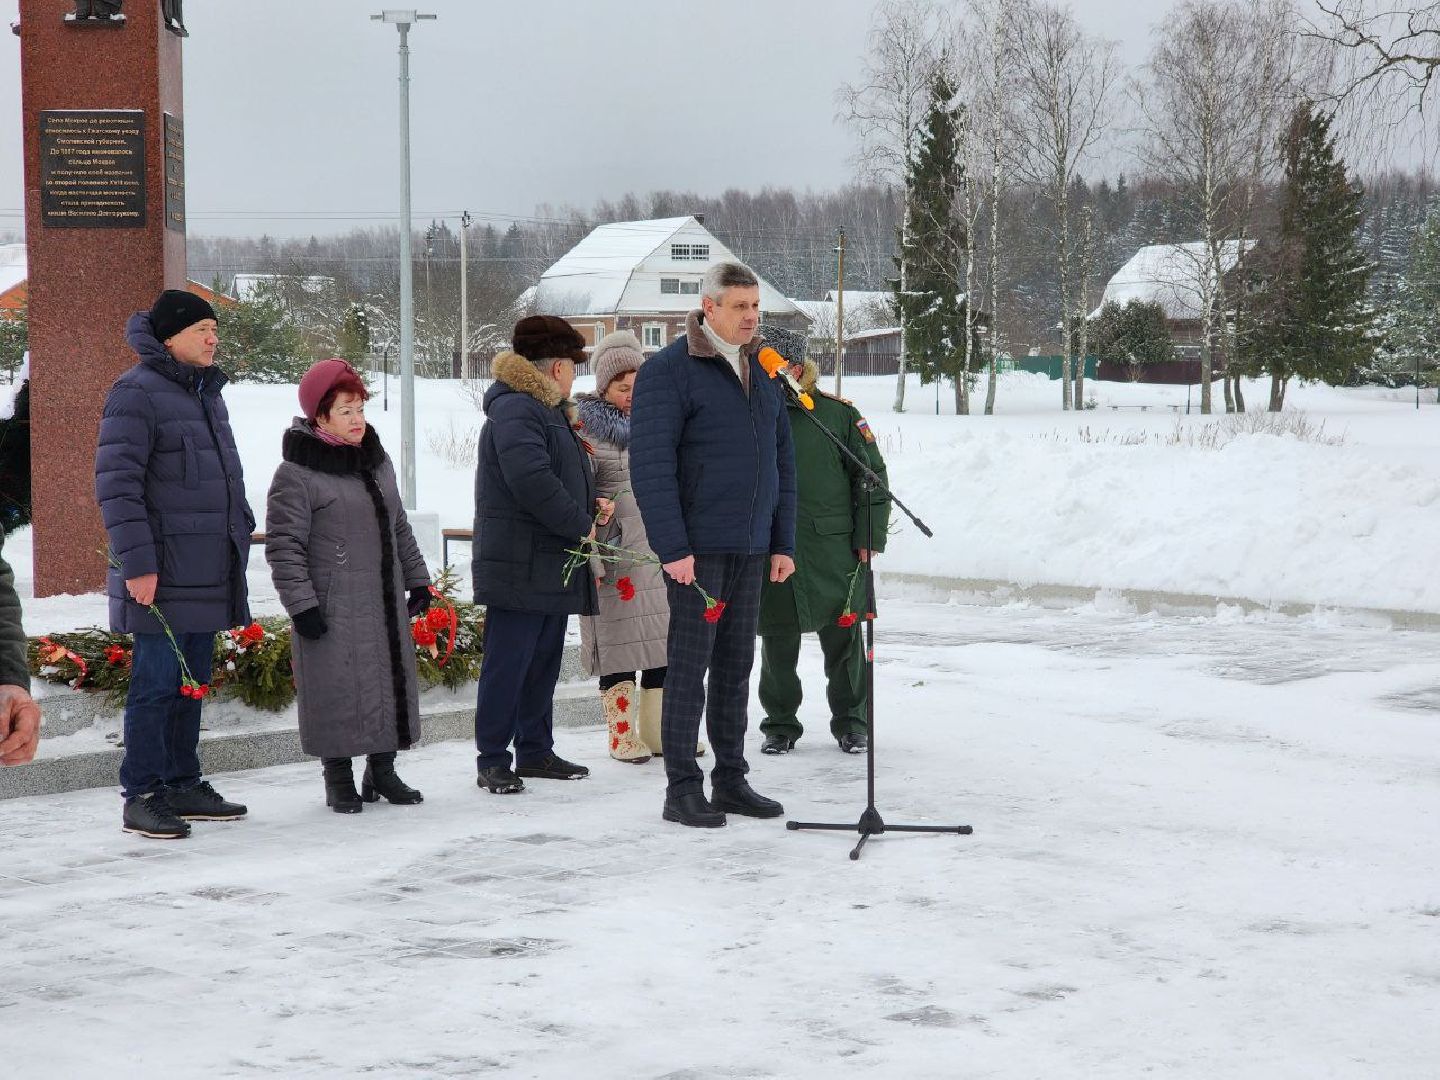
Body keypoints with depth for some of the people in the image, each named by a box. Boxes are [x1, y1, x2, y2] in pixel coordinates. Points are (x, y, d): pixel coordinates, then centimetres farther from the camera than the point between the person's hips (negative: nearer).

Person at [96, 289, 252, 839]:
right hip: (163, 576, -8)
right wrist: (137, 561, -20)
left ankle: (182, 785, 22)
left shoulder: (207, 393, 16)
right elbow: (115, 482, -16)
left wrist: (239, 532, 20)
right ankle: (141, 795, 3)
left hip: (208, 574, 8)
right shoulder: (137, 392, -11)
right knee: (156, 684, -4)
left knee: (191, 683, 13)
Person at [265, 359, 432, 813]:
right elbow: (283, 545, -12)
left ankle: (382, 770, 24)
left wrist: (418, 580, 19)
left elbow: (399, 528, 22)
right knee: (338, 691, -3)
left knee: (391, 682, 10)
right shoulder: (296, 474, -11)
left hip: (386, 605, 7)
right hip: (333, 611, -7)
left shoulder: (378, 461, 13)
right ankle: (339, 780, 11)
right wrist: (301, 603, -16)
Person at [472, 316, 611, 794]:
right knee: (507, 663, -5)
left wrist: (589, 504, 9)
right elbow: (531, 482, -26)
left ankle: (535, 750, 24)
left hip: (552, 566, 11)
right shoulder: (515, 410, -15)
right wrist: (580, 524, -16)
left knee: (544, 661, 15)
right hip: (520, 568, -11)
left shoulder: (548, 411, 20)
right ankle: (492, 759, 0)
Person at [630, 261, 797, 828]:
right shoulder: (669, 370, -9)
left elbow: (781, 460, 17)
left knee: (736, 666, 12)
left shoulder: (761, 372, 14)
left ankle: (731, 779, 20)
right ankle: (682, 788, 3)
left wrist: (783, 542, 11)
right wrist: (672, 547, -19)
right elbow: (650, 464, -14)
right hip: (697, 547, -7)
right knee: (690, 666, -3)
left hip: (751, 547, 7)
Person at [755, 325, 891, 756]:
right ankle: (780, 724, 22)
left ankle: (850, 722, 20)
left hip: (833, 550, -2)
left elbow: (872, 476, 2)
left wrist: (869, 539, -3)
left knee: (843, 639, 6)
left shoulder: (839, 414, -3)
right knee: (777, 645, 8)